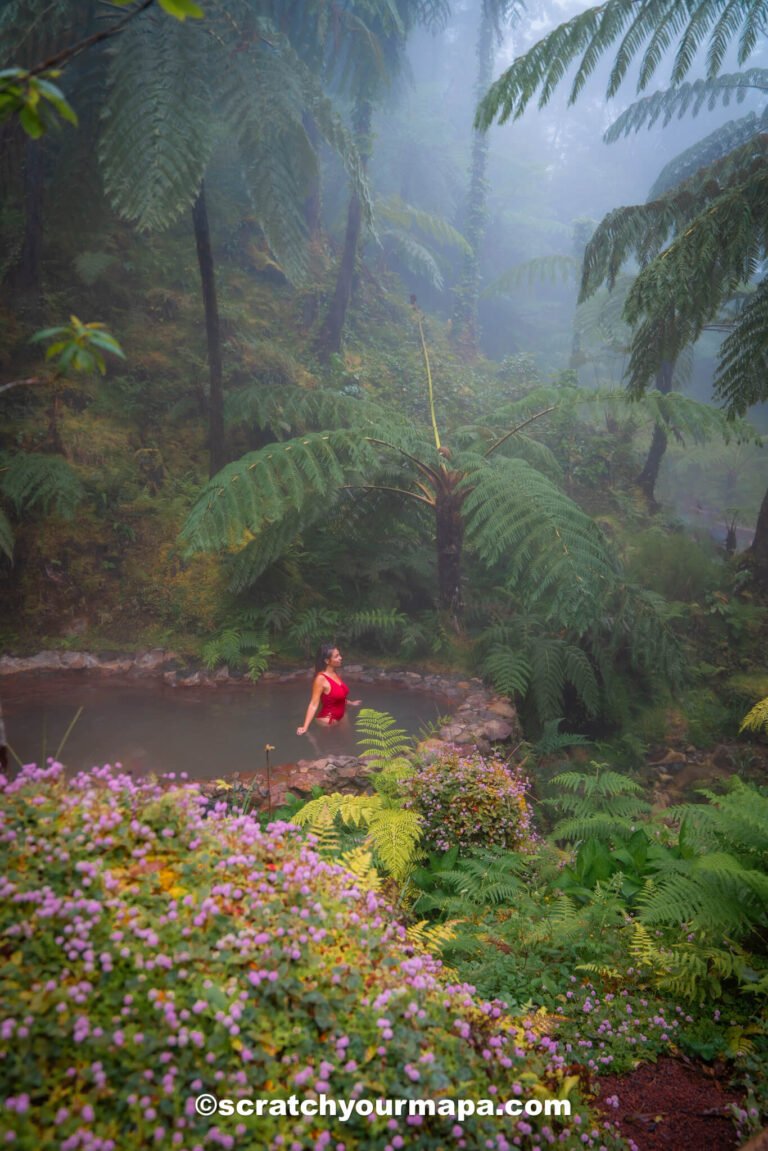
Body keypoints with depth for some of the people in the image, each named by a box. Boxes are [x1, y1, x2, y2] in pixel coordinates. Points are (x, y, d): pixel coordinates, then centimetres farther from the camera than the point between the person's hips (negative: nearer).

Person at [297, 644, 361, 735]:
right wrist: (305, 727, -33)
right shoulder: (321, 679, -23)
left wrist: (351, 703, 31)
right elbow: (314, 704, -25)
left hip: (341, 717, 8)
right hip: (328, 720, -8)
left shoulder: (335, 674, 1)